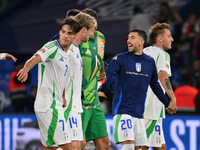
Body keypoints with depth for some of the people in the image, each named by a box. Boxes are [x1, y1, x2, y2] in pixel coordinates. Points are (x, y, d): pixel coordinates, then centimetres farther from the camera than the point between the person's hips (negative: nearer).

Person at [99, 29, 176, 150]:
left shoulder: (150, 62, 11)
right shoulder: (120, 59, 0)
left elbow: (155, 85, 24)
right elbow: (108, 80, -5)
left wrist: (167, 103, 31)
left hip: (139, 113, 5)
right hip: (122, 111, -5)